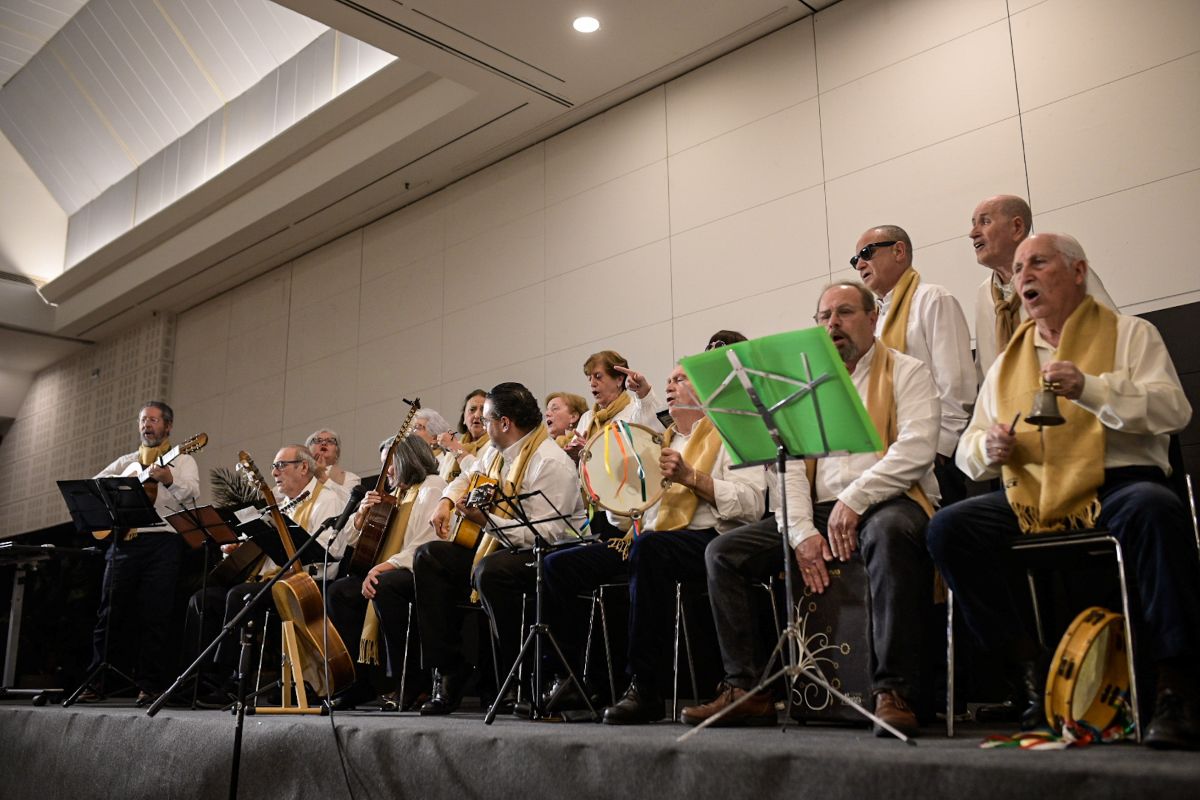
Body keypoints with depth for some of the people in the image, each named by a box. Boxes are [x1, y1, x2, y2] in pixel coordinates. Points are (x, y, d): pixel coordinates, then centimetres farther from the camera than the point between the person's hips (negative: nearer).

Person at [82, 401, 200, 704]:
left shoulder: (182, 461, 10)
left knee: (154, 616, -6)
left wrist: (169, 478, -28)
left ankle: (150, 685, -2)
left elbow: (192, 495, -8)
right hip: (124, 540, 3)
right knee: (110, 611, 2)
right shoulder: (127, 461, 22)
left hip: (163, 540, -3)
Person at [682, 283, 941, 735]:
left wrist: (855, 500, -19)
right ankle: (744, 689, -9)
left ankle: (893, 692, -34)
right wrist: (802, 531, -7)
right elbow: (788, 465, 9)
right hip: (819, 511, 5)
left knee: (889, 533, -41)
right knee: (722, 552, -9)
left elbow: (916, 449, -10)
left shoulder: (906, 372, 7)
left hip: (887, 503, -5)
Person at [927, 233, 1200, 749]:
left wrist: (1089, 388, -19)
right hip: (1029, 498, 4)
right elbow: (967, 452, 18)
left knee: (1154, 509, -37)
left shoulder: (1130, 334, 12)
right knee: (948, 528, -21)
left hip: (1115, 483, -3)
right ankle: (1029, 670, -12)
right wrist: (989, 447, -7)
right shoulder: (1007, 362, 22)